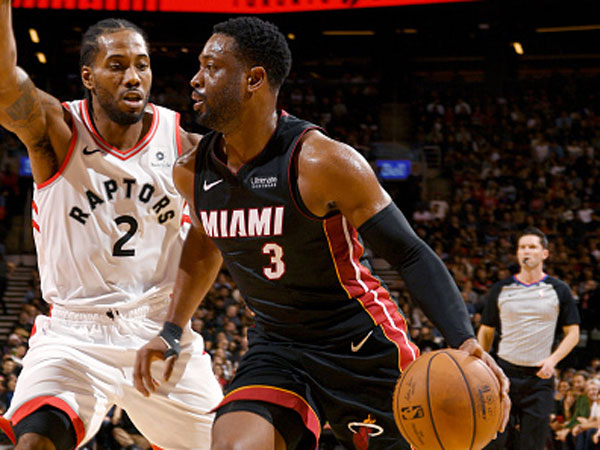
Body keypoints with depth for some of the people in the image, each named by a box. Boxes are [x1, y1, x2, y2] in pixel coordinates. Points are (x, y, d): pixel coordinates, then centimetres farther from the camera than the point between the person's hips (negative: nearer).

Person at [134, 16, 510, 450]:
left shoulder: (322, 162, -22)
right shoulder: (192, 172, -3)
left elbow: (411, 254, -20)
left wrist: (465, 340, -32)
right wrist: (171, 331, 19)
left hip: (361, 347, -4)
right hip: (277, 347, 4)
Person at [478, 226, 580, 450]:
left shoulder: (559, 290, 5)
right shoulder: (500, 289, 7)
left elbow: (572, 333, 6)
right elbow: (486, 332, 14)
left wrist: (553, 360, -10)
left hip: (540, 376, 0)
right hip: (505, 373, 0)